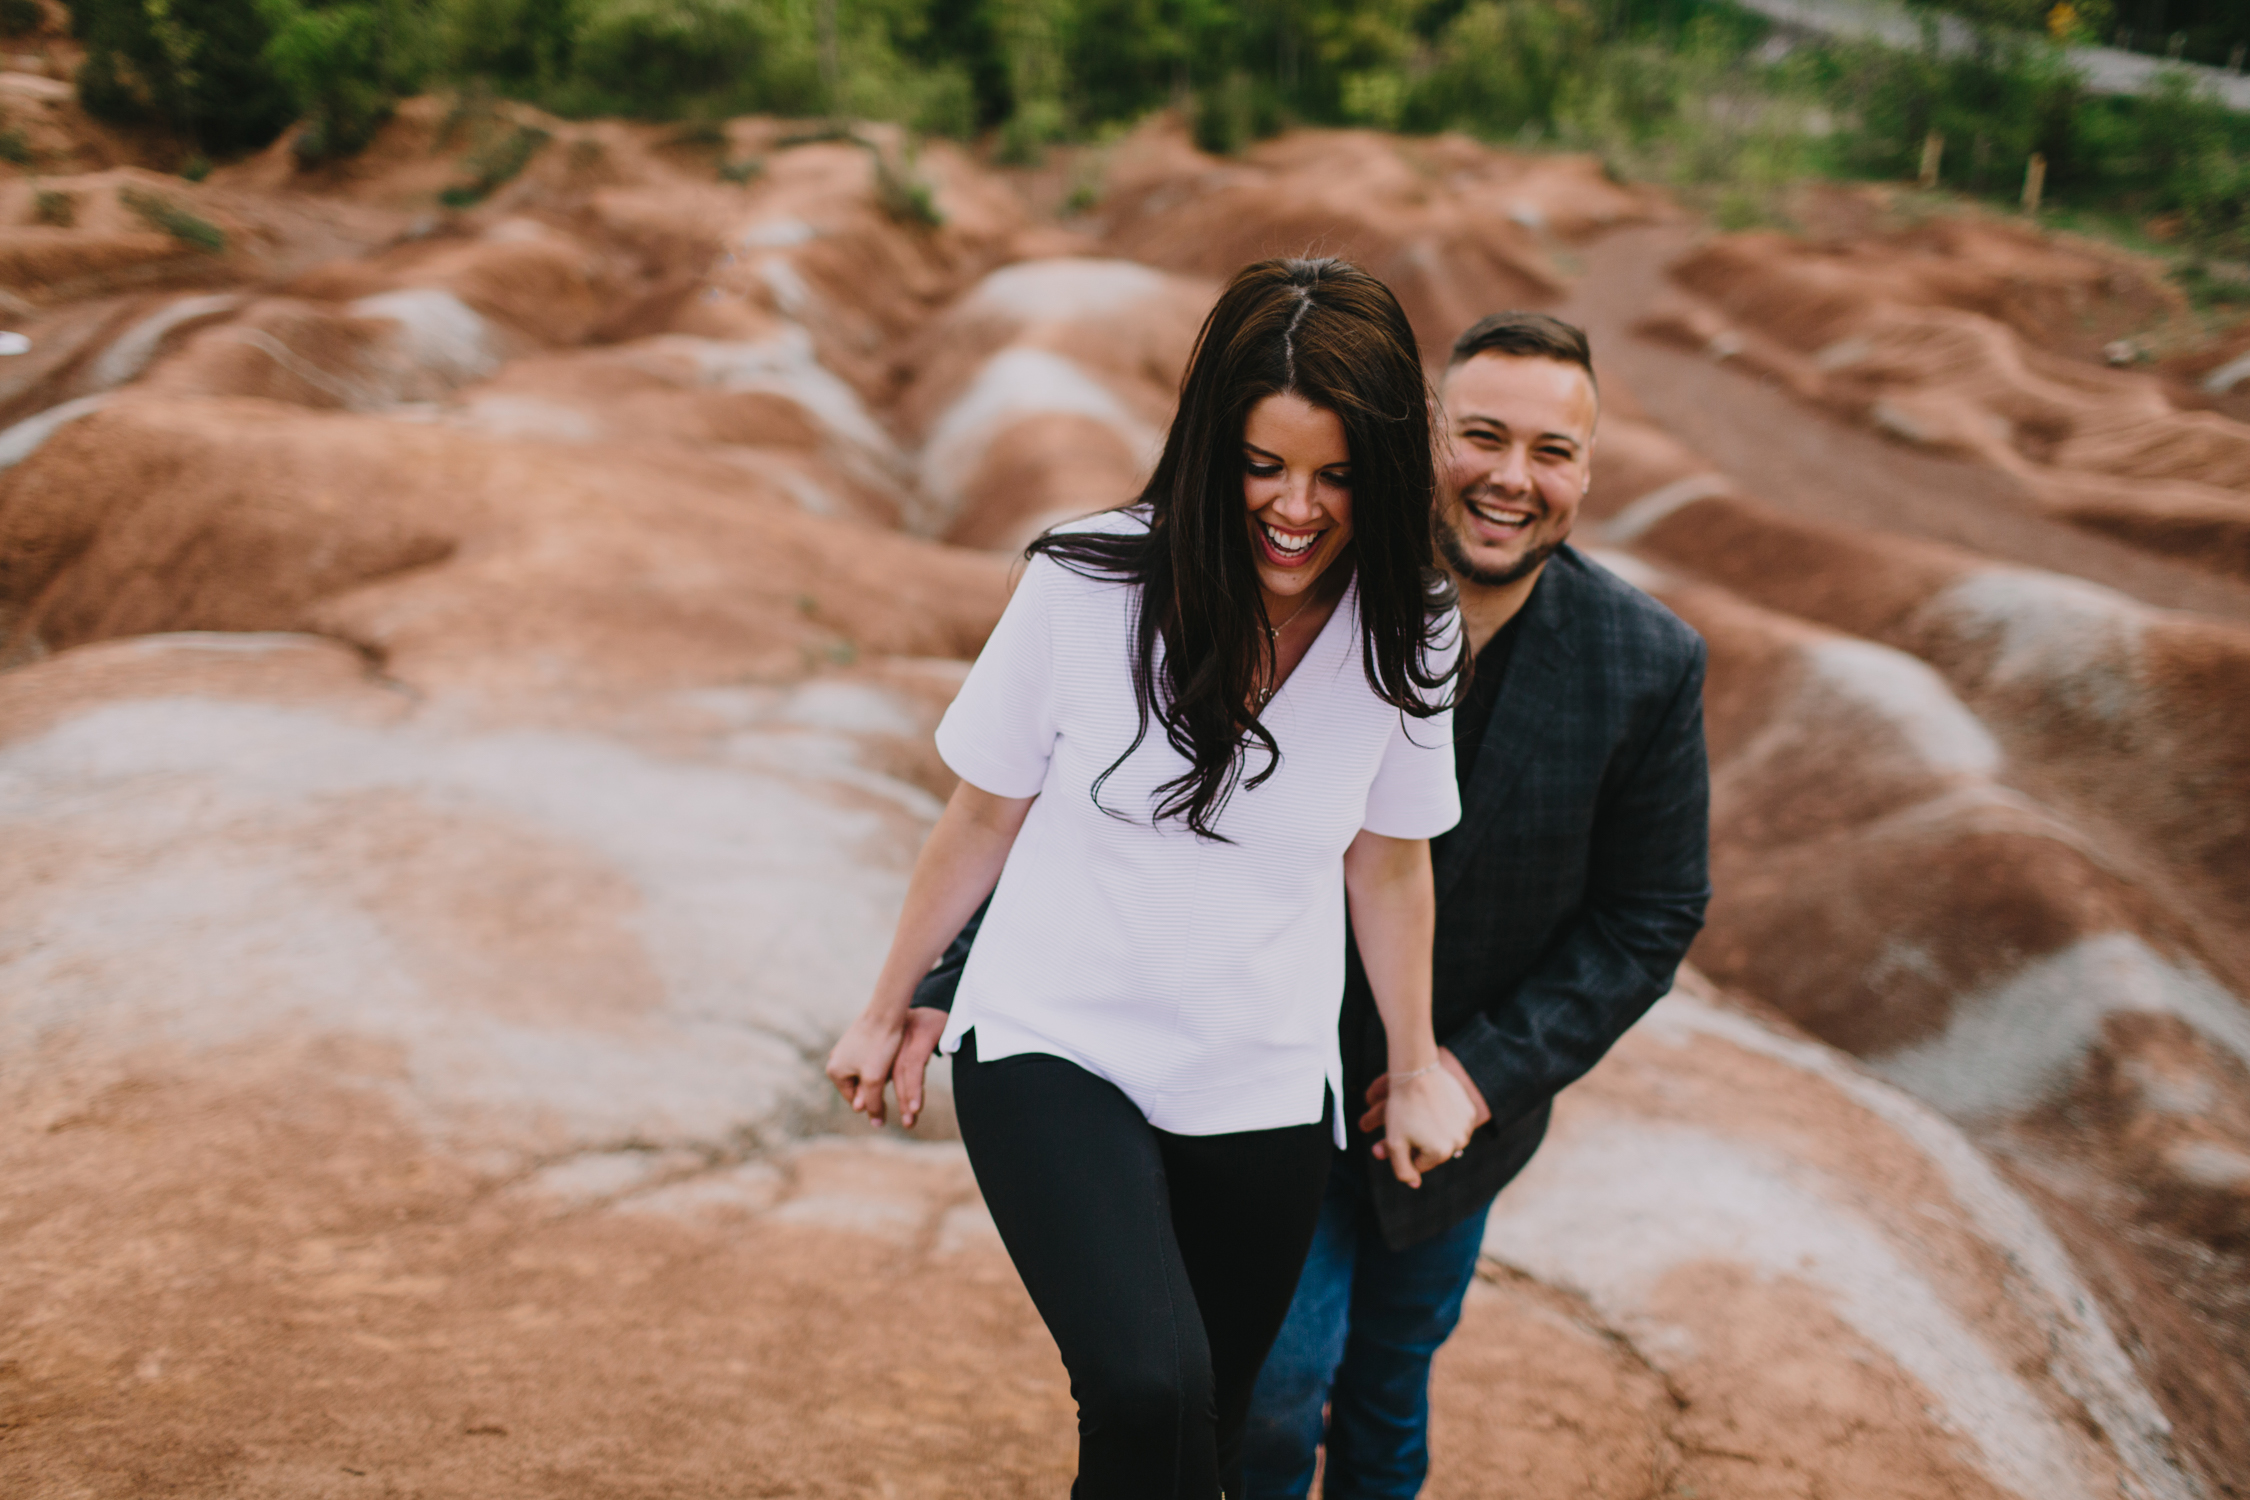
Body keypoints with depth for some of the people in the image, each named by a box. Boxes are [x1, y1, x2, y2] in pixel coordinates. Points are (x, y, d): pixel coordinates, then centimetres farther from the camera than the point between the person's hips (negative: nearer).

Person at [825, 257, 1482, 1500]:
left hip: (1262, 1097, 3)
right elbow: (985, 816, 0)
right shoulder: (1088, 583, -14)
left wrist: (1415, 1072, 19)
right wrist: (889, 1011, 10)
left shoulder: (1406, 632, -6)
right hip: (1054, 1050, -3)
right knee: (1151, 1395, -27)